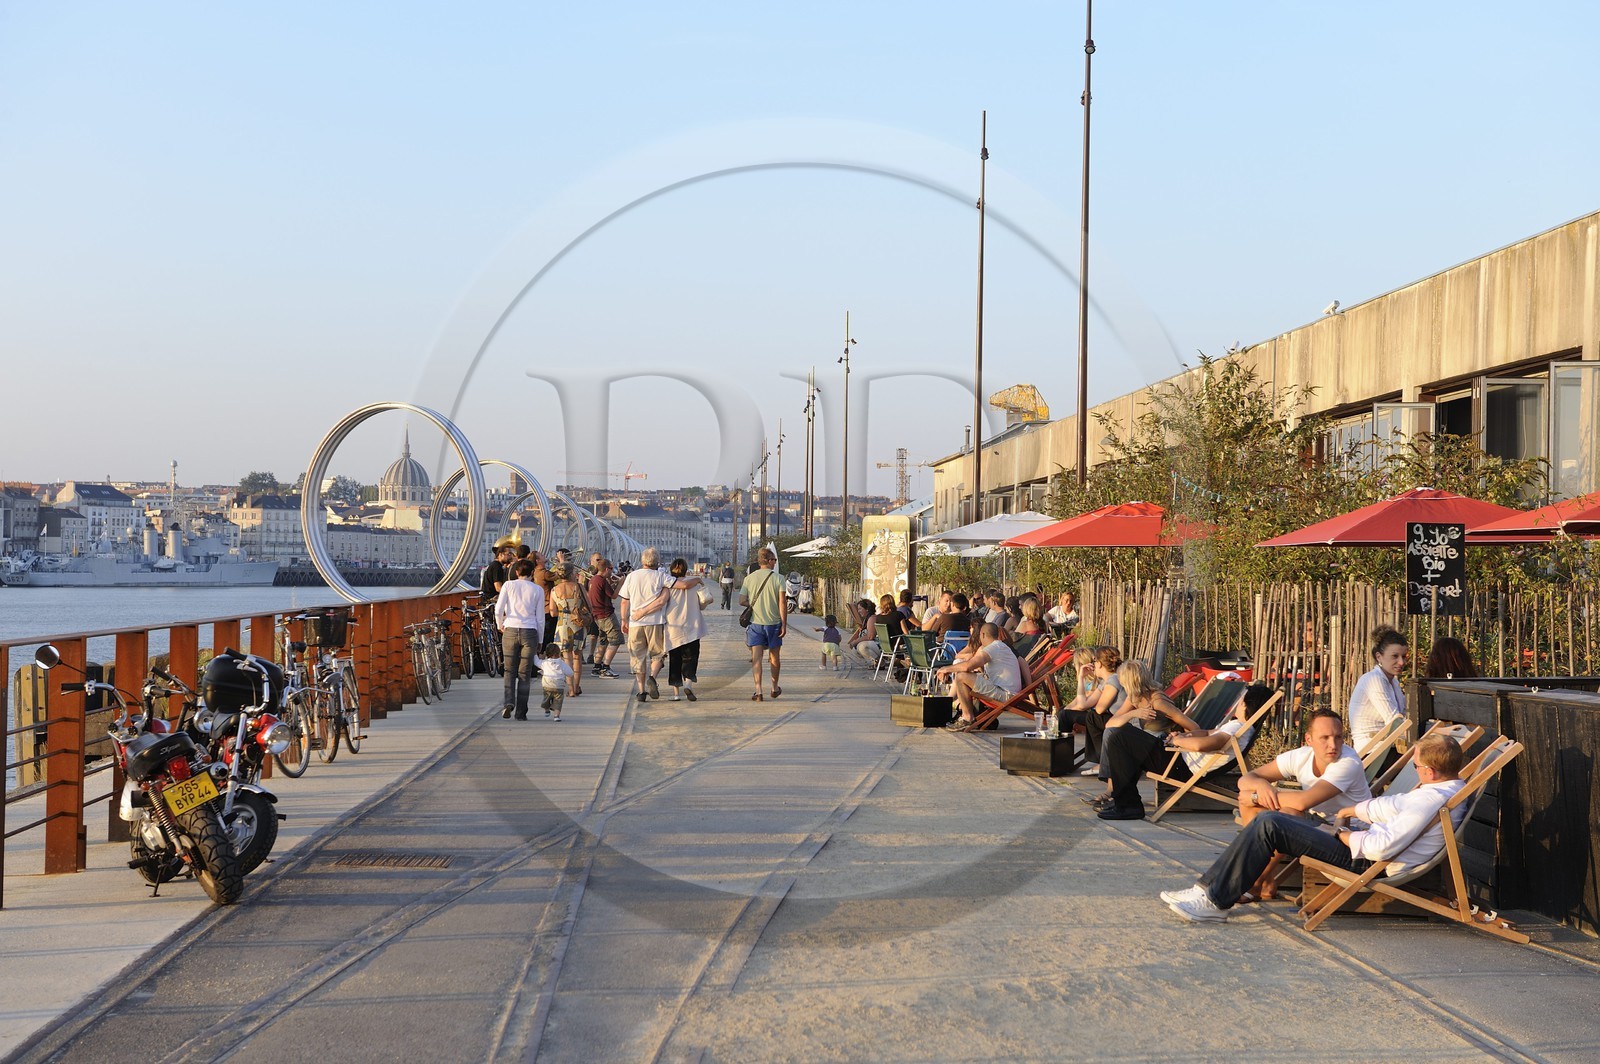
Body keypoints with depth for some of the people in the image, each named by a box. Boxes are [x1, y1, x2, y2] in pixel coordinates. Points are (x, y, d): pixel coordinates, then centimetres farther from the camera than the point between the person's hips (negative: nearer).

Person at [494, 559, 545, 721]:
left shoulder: (508, 585, 3)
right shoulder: (537, 590, 4)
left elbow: (498, 610, -5)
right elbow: (540, 618, 4)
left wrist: (500, 626, 13)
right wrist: (540, 640, 12)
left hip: (510, 630, 0)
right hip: (530, 632, 0)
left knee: (509, 670, 11)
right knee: (524, 673, 6)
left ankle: (508, 702, -11)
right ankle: (521, 712, 5)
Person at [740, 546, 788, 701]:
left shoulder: (749, 578, -1)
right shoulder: (777, 578, -7)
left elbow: (742, 601, -3)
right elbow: (782, 603, -10)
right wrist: (784, 624, -6)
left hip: (755, 622, 1)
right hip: (773, 622, 0)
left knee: (756, 658, -2)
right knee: (774, 657, 15)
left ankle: (758, 691, -14)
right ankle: (775, 688, 28)